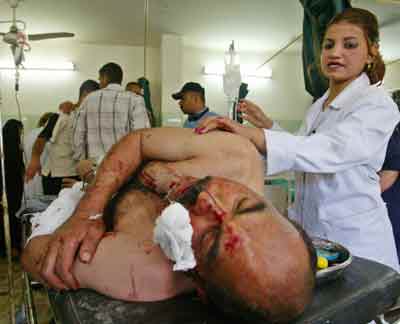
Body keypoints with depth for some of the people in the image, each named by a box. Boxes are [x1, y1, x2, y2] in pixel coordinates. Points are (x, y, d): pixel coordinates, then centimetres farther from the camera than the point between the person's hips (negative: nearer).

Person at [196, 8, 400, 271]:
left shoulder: (377, 104, -16)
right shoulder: (319, 106, 8)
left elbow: (333, 150, -35)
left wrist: (251, 134, -49)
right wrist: (267, 125, 6)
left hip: (354, 239, -7)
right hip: (310, 230, 7)